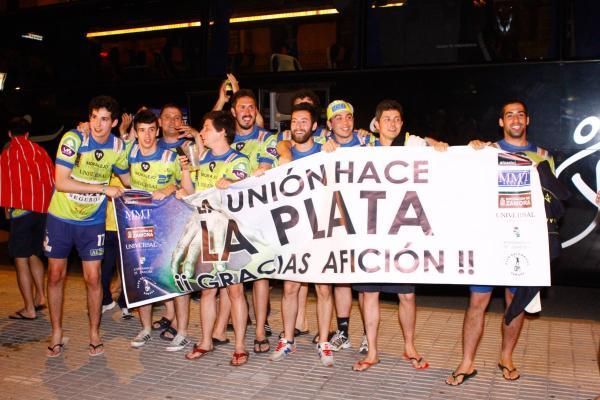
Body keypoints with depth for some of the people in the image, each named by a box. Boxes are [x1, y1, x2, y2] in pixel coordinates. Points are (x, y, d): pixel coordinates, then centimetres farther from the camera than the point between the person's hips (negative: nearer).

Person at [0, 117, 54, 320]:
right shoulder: (40, 151, 10)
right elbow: (52, 179, 8)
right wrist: (47, 204, 14)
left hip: (22, 210, -5)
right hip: (44, 210, 5)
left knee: (21, 259, -1)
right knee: (34, 254, 20)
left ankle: (29, 309, -2)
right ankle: (40, 296, 15)